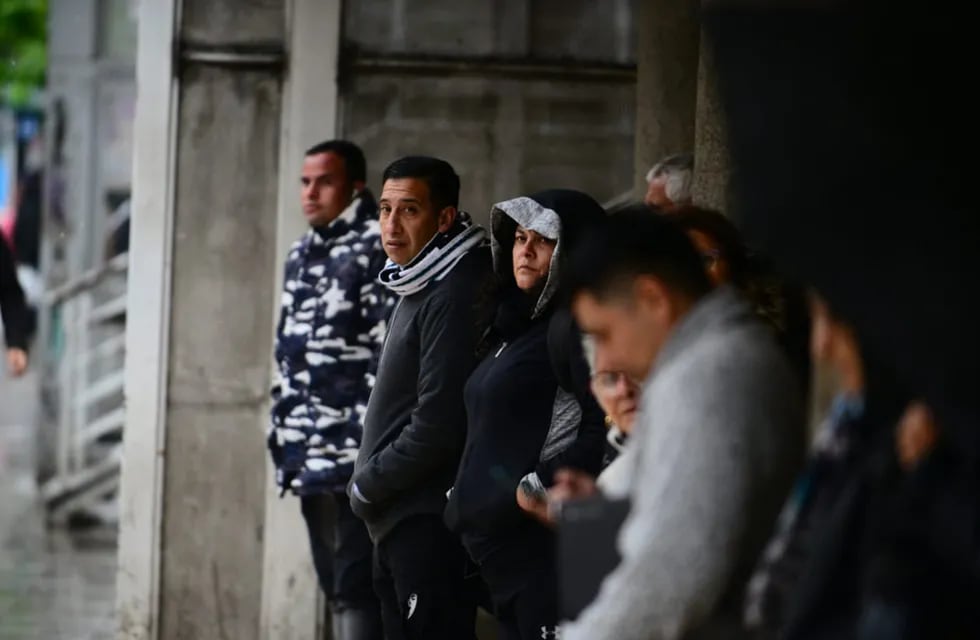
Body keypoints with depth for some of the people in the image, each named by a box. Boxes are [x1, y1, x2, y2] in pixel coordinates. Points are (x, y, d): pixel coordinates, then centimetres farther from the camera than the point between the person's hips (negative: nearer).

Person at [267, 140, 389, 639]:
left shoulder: (379, 247, -7)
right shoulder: (302, 255, 18)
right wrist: (281, 431, 18)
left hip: (359, 450, -8)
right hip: (310, 451, 8)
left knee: (355, 583, -11)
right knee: (334, 583, 10)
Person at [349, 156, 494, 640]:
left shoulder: (455, 298, -17)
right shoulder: (419, 290, 15)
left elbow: (437, 427, -21)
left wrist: (368, 486, -10)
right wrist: (373, 488, 11)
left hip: (429, 523, -11)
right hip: (398, 522, 11)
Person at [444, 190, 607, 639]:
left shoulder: (574, 326, -10)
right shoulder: (519, 324, 19)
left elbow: (604, 433, -19)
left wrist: (536, 488, -17)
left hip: (545, 546, -10)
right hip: (503, 548, 10)